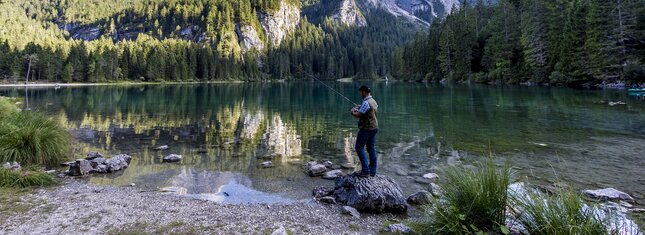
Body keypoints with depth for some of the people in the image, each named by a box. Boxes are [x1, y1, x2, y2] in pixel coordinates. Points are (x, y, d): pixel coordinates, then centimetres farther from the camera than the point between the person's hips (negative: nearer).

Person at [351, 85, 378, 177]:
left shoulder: (366, 103, -19)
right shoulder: (374, 102, 11)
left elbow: (358, 115, -20)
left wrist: (353, 112, 2)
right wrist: (360, 108, 16)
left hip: (366, 128, -9)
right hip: (374, 128, 9)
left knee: (359, 147, -1)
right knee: (371, 148, 13)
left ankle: (365, 170, -4)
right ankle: (372, 171, 17)